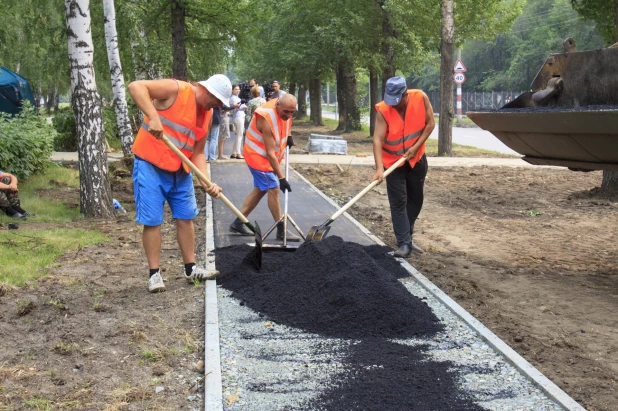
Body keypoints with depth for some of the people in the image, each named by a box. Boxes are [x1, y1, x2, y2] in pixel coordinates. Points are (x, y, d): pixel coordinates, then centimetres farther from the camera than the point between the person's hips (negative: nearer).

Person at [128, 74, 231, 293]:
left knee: (186, 217, 10)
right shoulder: (176, 90, -16)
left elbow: (198, 153, 7)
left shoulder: (207, 113, 6)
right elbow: (136, 86, -26)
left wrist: (207, 182, -7)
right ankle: (154, 274, 6)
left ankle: (190, 269, 22)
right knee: (152, 221, -4)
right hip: (150, 164, -7)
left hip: (180, 170, 8)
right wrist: (153, 117, -37)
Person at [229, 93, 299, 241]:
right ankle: (281, 231, -3)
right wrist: (281, 178, -29)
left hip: (268, 157, 9)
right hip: (258, 157, -9)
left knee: (260, 190, 12)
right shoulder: (267, 119, -31)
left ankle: (237, 223, 20)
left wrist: (287, 138, 2)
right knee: (274, 190, -10)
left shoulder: (285, 111, -8)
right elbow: (270, 153, -30)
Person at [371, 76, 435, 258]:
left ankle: (407, 237, 29)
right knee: (398, 203, -6)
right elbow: (378, 139, -28)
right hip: (393, 161, -3)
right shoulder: (383, 110, -23)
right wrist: (379, 168, -38)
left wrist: (416, 146, -17)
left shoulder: (421, 98, -17)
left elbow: (430, 123, -8)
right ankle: (404, 243, -4)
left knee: (416, 199, 13)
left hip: (417, 159, 3)